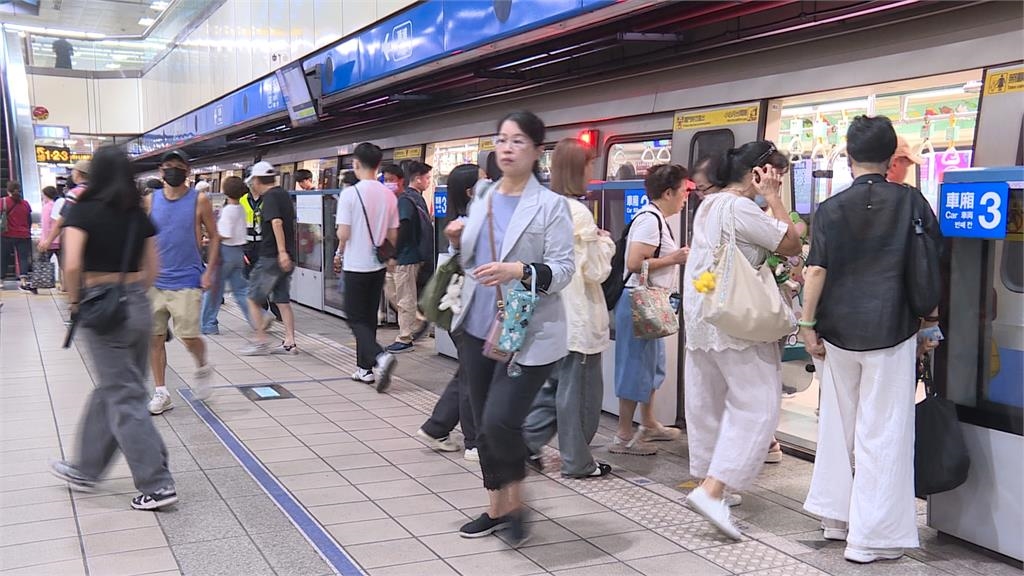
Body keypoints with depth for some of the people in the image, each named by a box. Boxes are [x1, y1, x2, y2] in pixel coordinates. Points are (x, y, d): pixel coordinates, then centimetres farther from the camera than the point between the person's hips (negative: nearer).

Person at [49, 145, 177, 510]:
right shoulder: (139, 215, 6)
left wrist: (74, 301, -5)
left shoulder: (84, 211, -9)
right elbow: (152, 269, 8)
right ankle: (86, 469, 34)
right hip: (138, 306, 6)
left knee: (124, 398, -1)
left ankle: (156, 486, -1)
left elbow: (72, 264, -19)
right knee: (109, 390, 19)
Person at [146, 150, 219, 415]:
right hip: (155, 281, 3)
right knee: (154, 337, 3)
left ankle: (203, 368, 25)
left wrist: (209, 271, -6)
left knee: (188, 336, -7)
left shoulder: (199, 200, -2)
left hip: (187, 281, -3)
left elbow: (214, 237, 2)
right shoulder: (150, 201, 5)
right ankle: (161, 393, 13)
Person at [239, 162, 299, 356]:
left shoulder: (269, 197, -11)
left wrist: (282, 252, -33)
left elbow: (276, 222, -26)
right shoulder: (284, 195, 15)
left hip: (272, 257, -8)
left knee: (253, 298, 2)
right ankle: (289, 343, 9)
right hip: (287, 257, 8)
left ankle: (261, 341, 1)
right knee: (283, 300, 11)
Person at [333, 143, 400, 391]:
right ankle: (365, 368, 20)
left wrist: (339, 254, 5)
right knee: (369, 317, 15)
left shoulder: (350, 193, -14)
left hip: (356, 265, -5)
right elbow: (393, 235, 5)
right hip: (378, 264, 5)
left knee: (356, 319, 2)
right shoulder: (389, 195, 0)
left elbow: (343, 234, -14)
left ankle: (379, 356, -21)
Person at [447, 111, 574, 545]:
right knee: (483, 426, 12)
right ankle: (497, 509, 29)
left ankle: (515, 500, 10)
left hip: (529, 334, -6)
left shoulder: (550, 205, -7)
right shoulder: (481, 202, 11)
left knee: (499, 421, -16)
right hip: (478, 329, 7)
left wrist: (519, 271, -28)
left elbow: (563, 269, -13)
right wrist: (458, 242, 0)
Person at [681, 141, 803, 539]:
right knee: (757, 405, -7)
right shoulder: (739, 208, -16)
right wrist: (772, 197, -7)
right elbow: (792, 245, -11)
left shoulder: (709, 204, 15)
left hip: (701, 316, 10)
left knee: (707, 402, 14)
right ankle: (713, 489, -15)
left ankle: (706, 481, 23)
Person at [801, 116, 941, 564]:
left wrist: (808, 324, 1)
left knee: (839, 426, 15)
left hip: (840, 330, 2)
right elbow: (935, 260, 5)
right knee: (882, 434, 2)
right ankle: (871, 536, 4)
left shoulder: (832, 208, -1)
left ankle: (836, 519, 25)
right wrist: (931, 312, 18)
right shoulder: (910, 201, 0)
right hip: (892, 330, -1)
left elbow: (816, 271, -5)